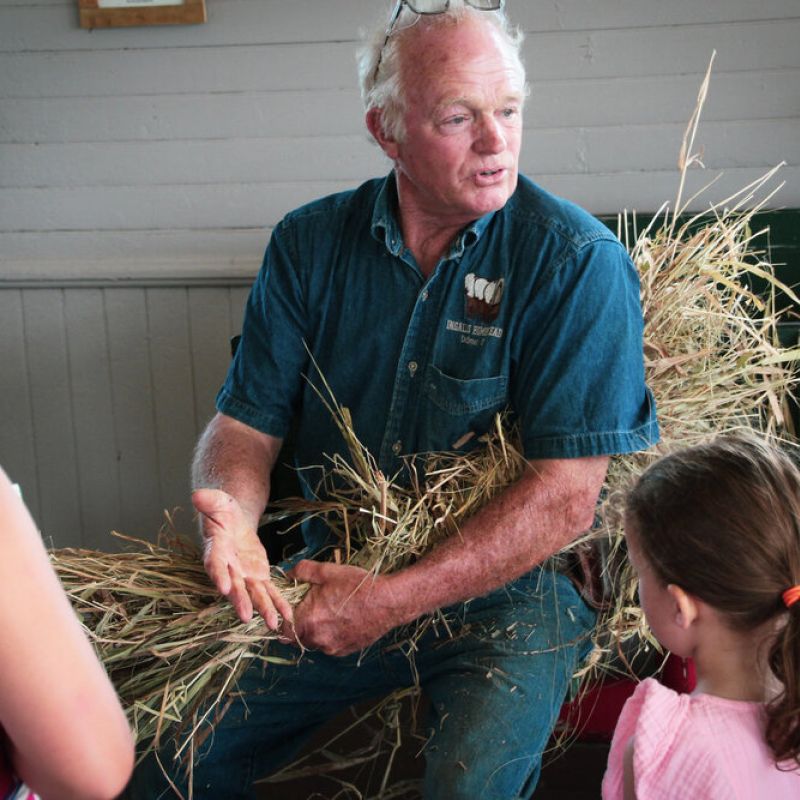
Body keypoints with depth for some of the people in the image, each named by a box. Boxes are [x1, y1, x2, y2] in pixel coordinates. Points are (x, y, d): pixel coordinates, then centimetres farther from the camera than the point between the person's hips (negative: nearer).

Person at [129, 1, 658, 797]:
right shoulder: (310, 243, -1)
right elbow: (244, 423, -1)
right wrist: (230, 517, -24)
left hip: (508, 589, -3)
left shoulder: (578, 261, -15)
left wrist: (392, 602, -25)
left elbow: (568, 493, -20)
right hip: (336, 578, 4)